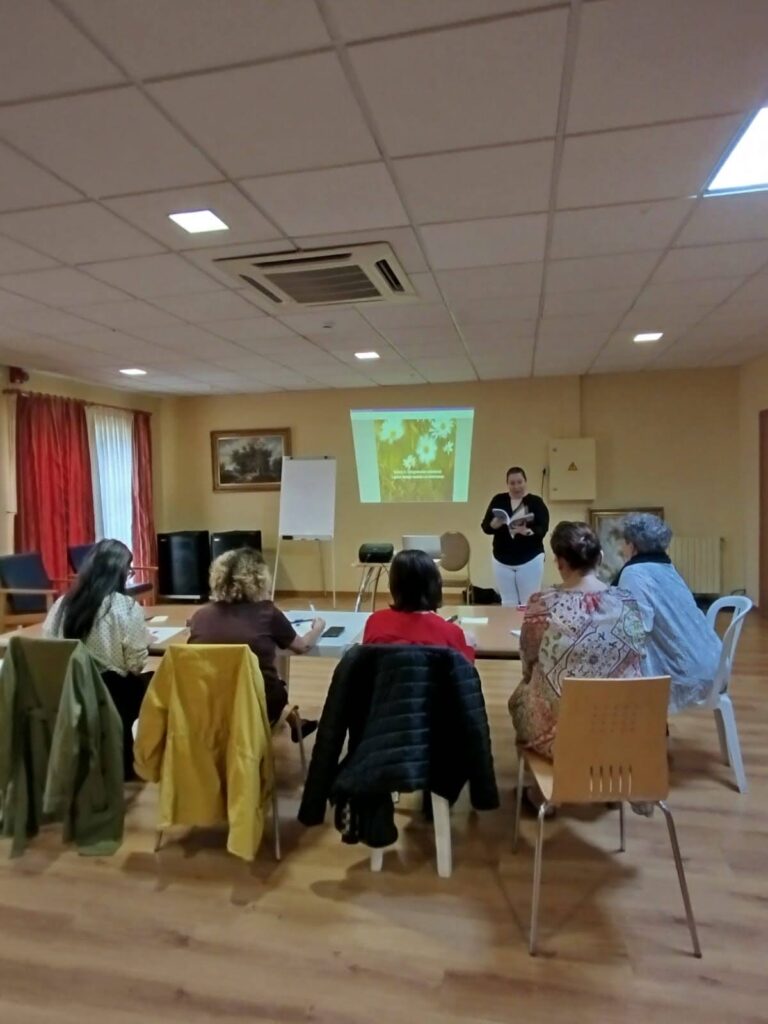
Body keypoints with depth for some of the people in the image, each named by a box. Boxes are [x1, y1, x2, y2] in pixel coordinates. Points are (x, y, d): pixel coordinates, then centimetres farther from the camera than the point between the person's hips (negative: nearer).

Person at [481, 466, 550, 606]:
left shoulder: (536, 502, -3)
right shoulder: (498, 500, 3)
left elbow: (543, 529, -13)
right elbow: (485, 527, 0)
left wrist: (527, 531, -32)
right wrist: (495, 524, -22)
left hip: (530, 560, -2)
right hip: (502, 560, 2)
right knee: (508, 603, 10)